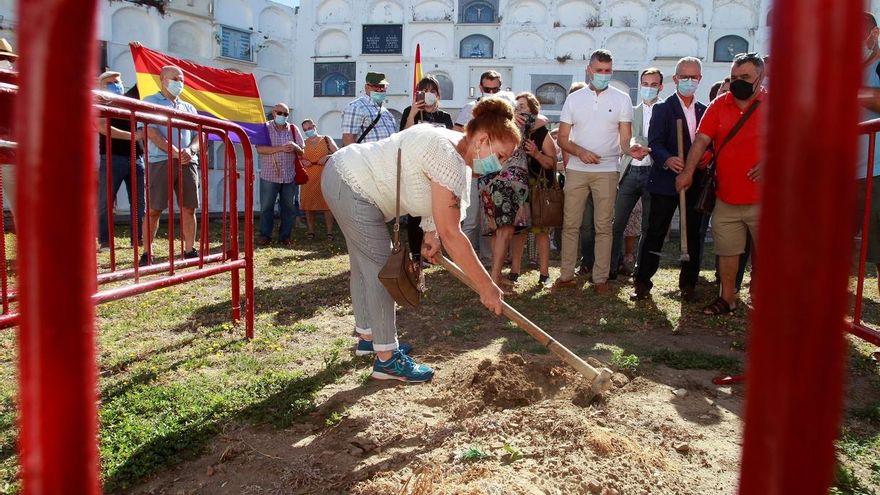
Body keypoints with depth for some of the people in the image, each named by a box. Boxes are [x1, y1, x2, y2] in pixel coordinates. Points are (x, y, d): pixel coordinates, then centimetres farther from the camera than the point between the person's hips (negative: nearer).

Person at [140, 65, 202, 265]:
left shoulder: (188, 108, 22)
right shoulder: (150, 102, 7)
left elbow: (198, 135, 16)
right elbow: (151, 132, -6)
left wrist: (190, 150, -6)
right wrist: (175, 152, -14)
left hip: (187, 162, 5)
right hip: (161, 162, -4)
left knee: (188, 209, 3)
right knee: (154, 210, -4)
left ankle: (190, 251, 10)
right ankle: (146, 254, 3)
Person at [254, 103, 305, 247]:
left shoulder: (293, 129, 11)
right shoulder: (265, 128, 2)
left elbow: (301, 153, 11)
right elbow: (260, 149, -11)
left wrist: (295, 147, -12)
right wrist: (280, 148, -19)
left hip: (290, 176, 3)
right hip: (269, 175, -2)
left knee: (288, 207, 6)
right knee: (266, 207, 1)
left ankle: (285, 236, 15)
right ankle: (265, 236, 11)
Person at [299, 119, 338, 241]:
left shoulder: (326, 140, 8)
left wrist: (328, 156, -13)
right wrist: (302, 161, -4)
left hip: (325, 176, -2)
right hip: (308, 178, 3)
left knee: (327, 204, -6)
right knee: (308, 205, 1)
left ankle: (329, 232, -2)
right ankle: (311, 231, 10)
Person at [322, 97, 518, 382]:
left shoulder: (452, 145, 4)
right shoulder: (450, 159, -25)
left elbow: (429, 195, 15)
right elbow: (451, 234, -27)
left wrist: (430, 233, 0)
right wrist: (486, 287, -23)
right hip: (353, 188, -10)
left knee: (365, 265, 20)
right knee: (381, 270, -6)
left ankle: (367, 336, 36)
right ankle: (387, 359, 3)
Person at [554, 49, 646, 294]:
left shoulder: (621, 99, 4)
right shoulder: (574, 99, 7)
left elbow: (625, 138, 1)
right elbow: (563, 138, 5)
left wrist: (631, 148, -23)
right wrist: (580, 151, -14)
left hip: (606, 170, -1)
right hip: (576, 170, 1)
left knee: (603, 226, 3)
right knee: (570, 224, 4)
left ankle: (601, 278, 10)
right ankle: (566, 275, 13)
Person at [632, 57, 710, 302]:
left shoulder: (704, 111, 15)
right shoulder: (662, 109, 1)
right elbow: (655, 144, -11)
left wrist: (708, 156, -7)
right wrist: (667, 160, -30)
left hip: (695, 183, 4)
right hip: (666, 181, -4)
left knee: (693, 234, 9)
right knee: (655, 233, -1)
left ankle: (688, 284, 20)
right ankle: (642, 283, 6)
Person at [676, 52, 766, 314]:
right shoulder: (719, 105, 5)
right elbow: (701, 140, -1)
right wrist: (688, 172, -11)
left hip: (763, 197, -2)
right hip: (726, 197, 3)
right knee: (727, 251, 11)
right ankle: (727, 298, 24)